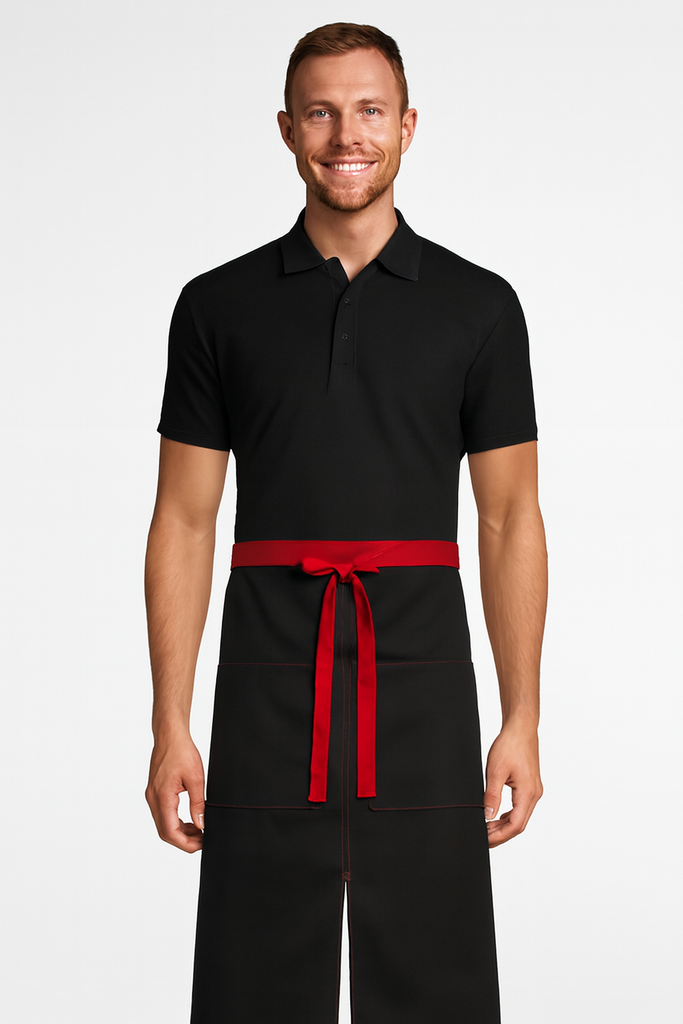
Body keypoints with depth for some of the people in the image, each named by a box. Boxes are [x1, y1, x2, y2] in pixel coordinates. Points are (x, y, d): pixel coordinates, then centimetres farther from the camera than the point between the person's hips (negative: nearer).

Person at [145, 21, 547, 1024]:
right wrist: (171, 727, -1)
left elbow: (510, 520, 5)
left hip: (421, 684, 0)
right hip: (269, 689, 0)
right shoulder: (218, 305, 5)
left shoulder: (479, 306, 5)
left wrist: (523, 723, -1)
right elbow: (184, 522, 5)